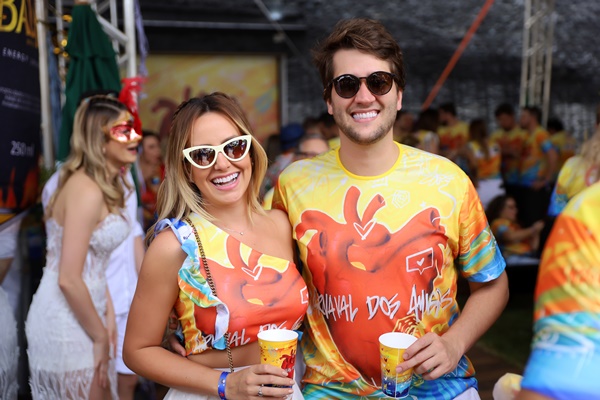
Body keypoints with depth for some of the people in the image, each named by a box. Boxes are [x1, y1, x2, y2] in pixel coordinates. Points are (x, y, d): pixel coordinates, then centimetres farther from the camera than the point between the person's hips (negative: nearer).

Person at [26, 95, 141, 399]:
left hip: (78, 313, 9)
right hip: (67, 324, -9)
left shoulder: (103, 185, 8)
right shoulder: (87, 191, -22)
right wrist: (100, 336, -14)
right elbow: (68, 279, -24)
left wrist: (108, 313, 10)